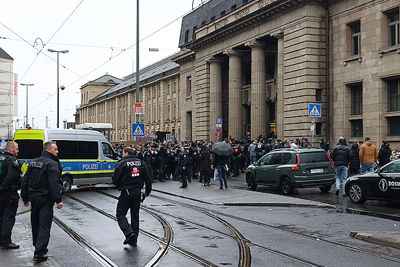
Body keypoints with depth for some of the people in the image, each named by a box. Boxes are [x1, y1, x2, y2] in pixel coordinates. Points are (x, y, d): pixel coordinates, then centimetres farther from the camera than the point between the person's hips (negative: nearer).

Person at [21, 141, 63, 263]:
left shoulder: (33, 162, 12)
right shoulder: (52, 164, -13)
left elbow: (25, 181, 14)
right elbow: (54, 184, -23)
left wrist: (25, 198, 20)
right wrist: (58, 200, -22)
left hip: (33, 197, 8)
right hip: (45, 199, -8)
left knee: (35, 224, 19)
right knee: (44, 226, -6)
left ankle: (38, 247, 34)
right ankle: (39, 253, -12)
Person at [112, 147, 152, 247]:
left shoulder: (122, 164, -9)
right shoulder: (141, 163, 7)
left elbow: (115, 179, -9)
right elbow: (148, 179, 8)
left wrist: (119, 186, 13)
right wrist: (148, 191, 18)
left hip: (126, 193, -5)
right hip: (138, 193, 5)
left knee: (121, 214, 5)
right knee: (135, 215, 13)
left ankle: (129, 233, -15)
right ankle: (134, 240, 16)